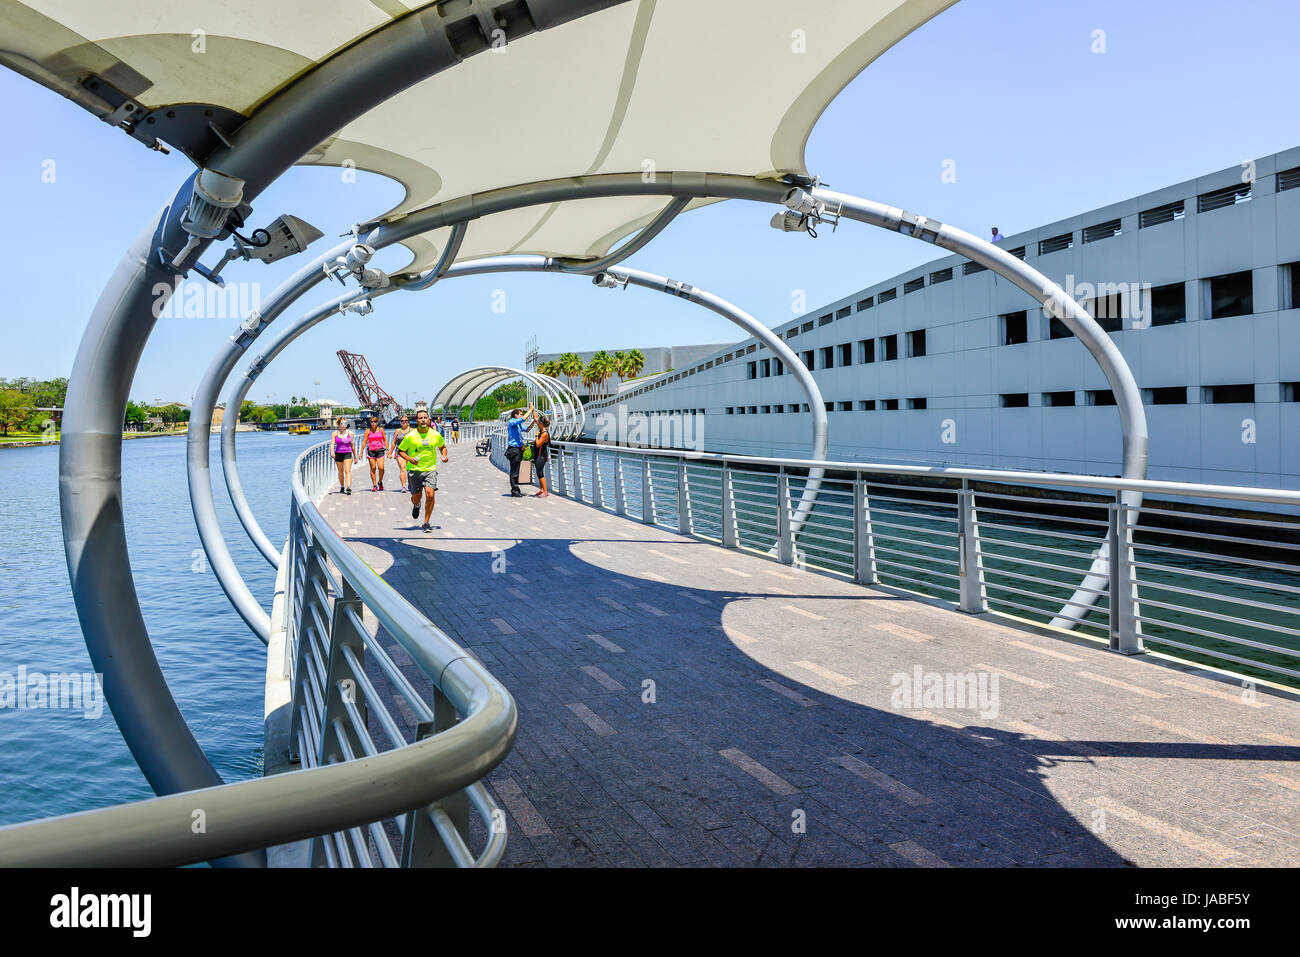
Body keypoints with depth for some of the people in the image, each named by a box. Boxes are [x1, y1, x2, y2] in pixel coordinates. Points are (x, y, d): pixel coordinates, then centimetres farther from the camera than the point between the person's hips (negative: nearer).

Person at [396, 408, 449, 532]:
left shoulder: (436, 434, -2)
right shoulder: (410, 436, -8)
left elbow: (442, 446, 18)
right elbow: (400, 450, 2)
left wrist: (444, 456, -1)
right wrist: (409, 459, -15)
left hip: (431, 469, 0)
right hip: (414, 470, 0)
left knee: (430, 494, -16)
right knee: (416, 497, 6)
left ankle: (426, 523, -4)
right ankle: (416, 505, 47)